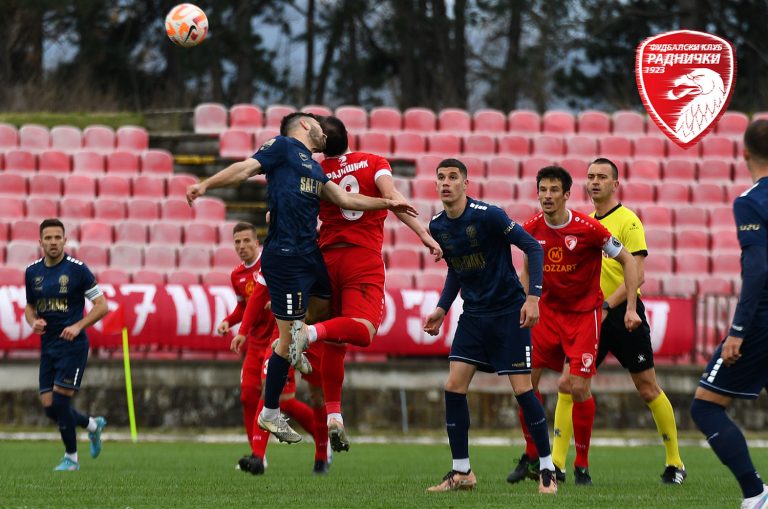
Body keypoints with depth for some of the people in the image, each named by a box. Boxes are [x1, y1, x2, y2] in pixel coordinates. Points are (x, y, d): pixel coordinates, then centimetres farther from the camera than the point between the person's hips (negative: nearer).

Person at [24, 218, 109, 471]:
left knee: (60, 401, -10)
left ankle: (71, 457, 8)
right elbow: (30, 307, 19)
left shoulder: (77, 269, -9)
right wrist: (34, 321, -4)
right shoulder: (32, 272, 6)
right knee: (49, 406, 3)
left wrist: (78, 326, -19)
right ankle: (92, 425, 31)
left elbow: (101, 305, -7)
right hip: (47, 346, 6)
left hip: (73, 345, -6)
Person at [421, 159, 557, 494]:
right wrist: (442, 308, 11)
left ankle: (547, 469, 5)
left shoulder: (487, 215, -18)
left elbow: (533, 248, -14)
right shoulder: (438, 227, 2)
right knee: (454, 386, -5)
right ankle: (461, 473, 5)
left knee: (522, 389, -8)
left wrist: (533, 297, -21)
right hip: (473, 315, 6)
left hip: (508, 312, -6)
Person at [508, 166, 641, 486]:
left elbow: (627, 261, -7)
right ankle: (531, 455, 13)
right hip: (547, 311, 4)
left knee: (579, 388, -11)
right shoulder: (531, 229, -4)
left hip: (584, 313, -4)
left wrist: (631, 308, -10)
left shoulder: (588, 228, -17)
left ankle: (582, 465, 5)